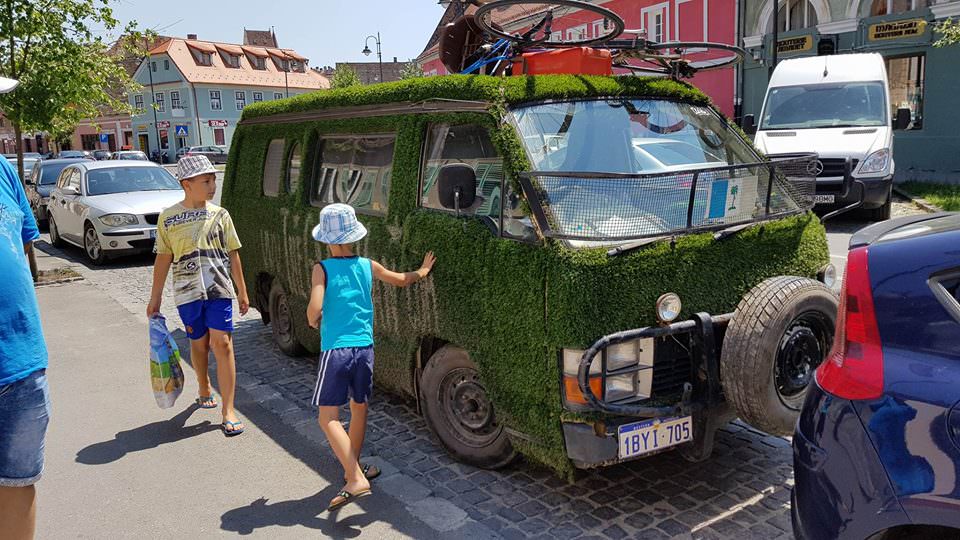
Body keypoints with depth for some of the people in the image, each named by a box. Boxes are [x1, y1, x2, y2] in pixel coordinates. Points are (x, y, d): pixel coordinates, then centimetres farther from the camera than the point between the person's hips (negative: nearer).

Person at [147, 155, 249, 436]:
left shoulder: (220, 215, 3)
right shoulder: (168, 218, 1)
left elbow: (233, 255, 8)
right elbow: (163, 258, 6)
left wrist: (242, 291, 9)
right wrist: (155, 298, 8)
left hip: (219, 289, 0)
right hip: (187, 293, 1)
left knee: (222, 344, -7)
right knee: (199, 344, 13)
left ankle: (228, 412, -4)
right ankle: (204, 390, 41)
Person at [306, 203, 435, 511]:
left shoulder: (322, 268, -5)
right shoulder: (368, 266, 6)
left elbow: (315, 308, -18)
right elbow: (402, 280, 21)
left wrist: (314, 323, 4)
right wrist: (423, 271, 40)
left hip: (335, 350, -4)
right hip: (364, 347, 4)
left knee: (328, 417, -1)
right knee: (359, 408, 21)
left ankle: (355, 479, -12)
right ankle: (354, 469, 37)